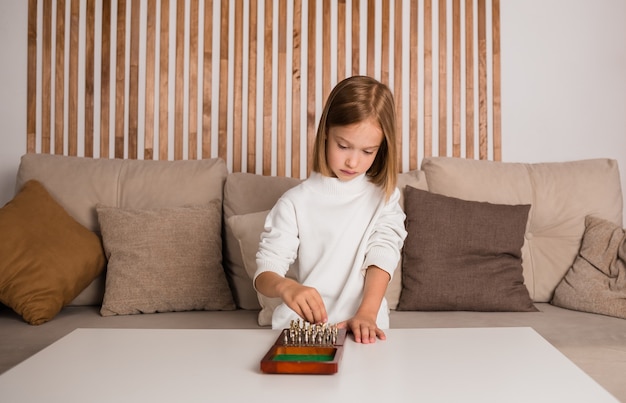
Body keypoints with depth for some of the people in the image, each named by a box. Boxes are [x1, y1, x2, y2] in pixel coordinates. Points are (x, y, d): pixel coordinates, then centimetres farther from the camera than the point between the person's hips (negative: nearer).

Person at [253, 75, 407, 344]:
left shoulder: (384, 198, 7)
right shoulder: (296, 201, 2)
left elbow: (382, 257, -6)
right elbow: (264, 273, -3)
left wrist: (367, 314, -23)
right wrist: (286, 287, -26)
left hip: (362, 330, 1)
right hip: (302, 328, 0)